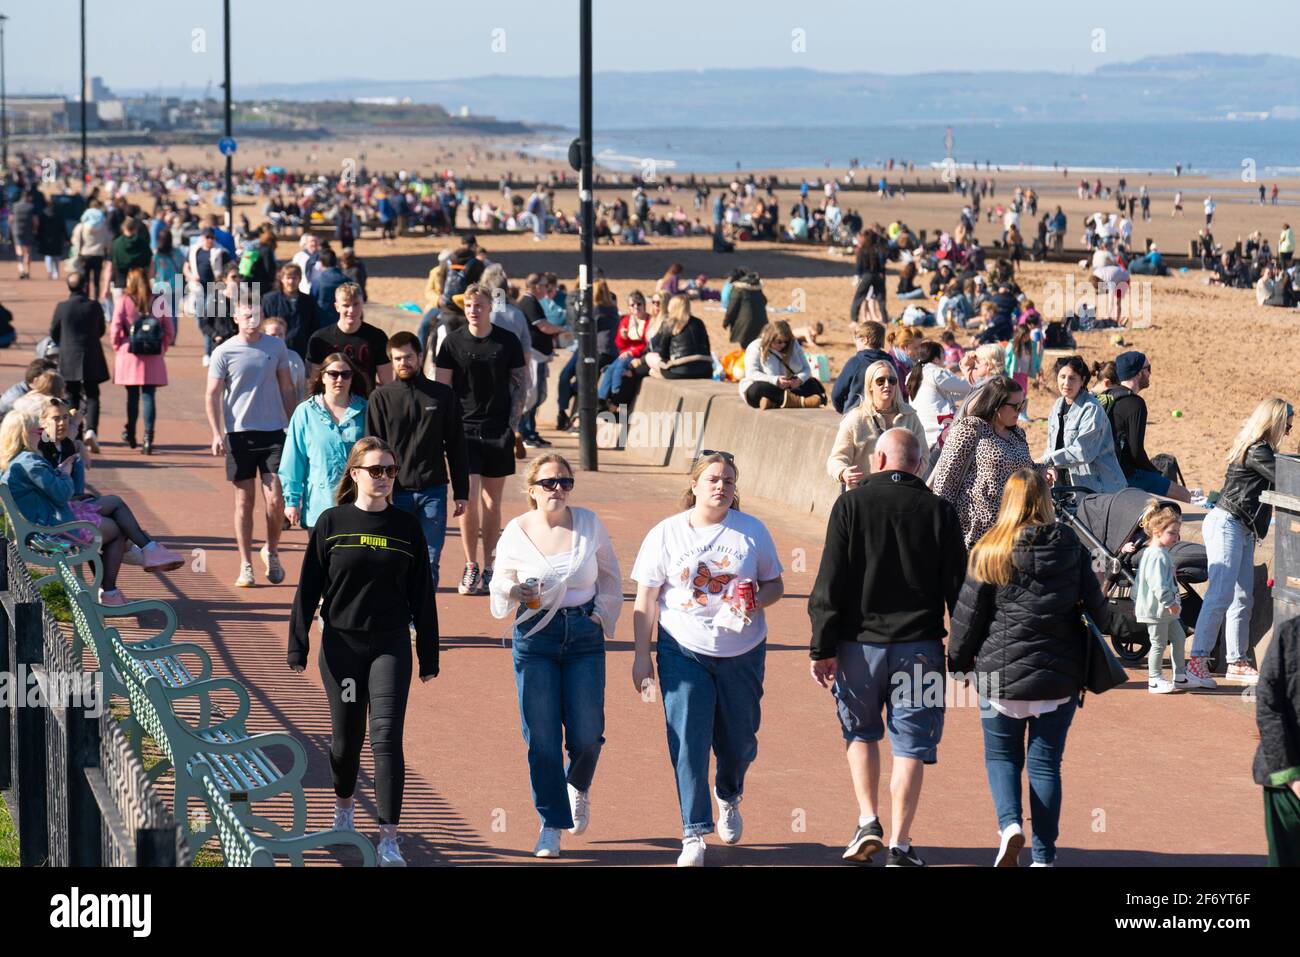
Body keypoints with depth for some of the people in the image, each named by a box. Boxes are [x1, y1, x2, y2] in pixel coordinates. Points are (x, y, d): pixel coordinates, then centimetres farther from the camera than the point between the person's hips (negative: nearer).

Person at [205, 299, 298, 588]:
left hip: (273, 431, 1)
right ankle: (246, 566, 11)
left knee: (275, 500, -6)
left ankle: (272, 552, 19)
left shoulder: (276, 347, 5)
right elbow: (213, 396, -1)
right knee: (244, 500, 4)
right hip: (239, 432, -1)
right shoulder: (224, 353, -2)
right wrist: (217, 434, -11)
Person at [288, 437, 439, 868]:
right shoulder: (332, 523, -1)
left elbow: (422, 595, 6)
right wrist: (298, 647, -2)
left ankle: (389, 839, -10)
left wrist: (428, 655, 6)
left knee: (386, 736, -10)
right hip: (341, 643, 0)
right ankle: (344, 807, 40)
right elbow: (308, 588, 1)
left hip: (391, 645, 0)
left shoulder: (406, 526, 2)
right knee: (346, 736, 11)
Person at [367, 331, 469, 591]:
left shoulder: (443, 394, 5)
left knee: (429, 564, 1)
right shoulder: (381, 397, 3)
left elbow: (456, 446, 8)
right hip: (396, 492, 0)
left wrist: (461, 493, 6)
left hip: (433, 491, 1)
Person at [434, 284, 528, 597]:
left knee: (492, 503, 7)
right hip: (463, 429, -1)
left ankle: (487, 568, 16)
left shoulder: (508, 342, 2)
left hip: (498, 431, 1)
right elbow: (441, 388, 4)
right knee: (468, 498, -11)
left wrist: (512, 424, 1)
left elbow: (520, 383, 9)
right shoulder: (453, 341, 0)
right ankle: (470, 566, 2)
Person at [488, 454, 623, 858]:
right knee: (542, 737, -3)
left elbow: (610, 575, 14)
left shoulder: (589, 524, 1)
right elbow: (500, 584, 10)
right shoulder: (516, 533, -2)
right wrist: (514, 590, -12)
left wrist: (603, 614, 2)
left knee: (586, 734, -1)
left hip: (585, 635, 1)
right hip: (534, 638, -1)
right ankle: (551, 825, 9)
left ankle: (578, 787, 33)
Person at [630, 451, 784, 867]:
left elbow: (775, 585, 9)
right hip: (684, 652, -2)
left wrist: (756, 601, -14)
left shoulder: (753, 531, 2)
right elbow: (646, 601, 1)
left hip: (742, 653, 2)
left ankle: (728, 798, 44)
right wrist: (642, 656, -2)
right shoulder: (666, 534, -1)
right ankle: (694, 836, -4)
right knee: (688, 743, -8)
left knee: (738, 739, 11)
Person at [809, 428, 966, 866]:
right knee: (910, 746, 4)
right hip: (920, 646, 0)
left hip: (860, 642, 0)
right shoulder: (940, 512, 0)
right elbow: (957, 588, 2)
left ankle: (868, 821, 10)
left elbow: (830, 584, -5)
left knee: (860, 731, 20)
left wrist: (822, 648, -2)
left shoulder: (851, 505, -2)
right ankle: (899, 845, 3)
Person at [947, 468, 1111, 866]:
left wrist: (959, 661, 11)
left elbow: (968, 613, -3)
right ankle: (1044, 855, 8)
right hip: (1060, 676, 2)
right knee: (1046, 763, 9)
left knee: (1001, 755, 14)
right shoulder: (1071, 546, -1)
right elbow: (1095, 603, 6)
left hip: (1002, 673, -2)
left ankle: (1010, 824, -11)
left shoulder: (990, 552, -7)